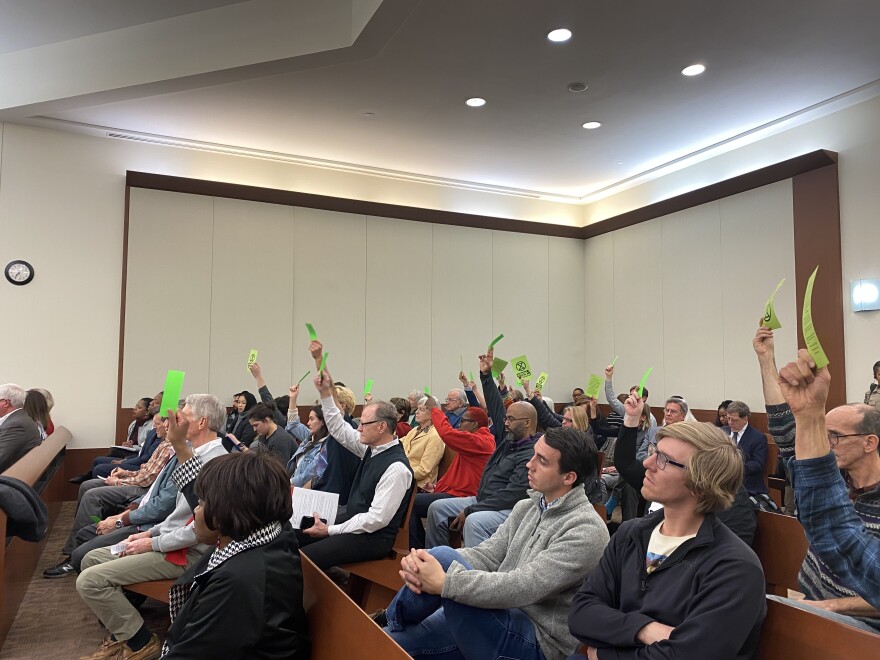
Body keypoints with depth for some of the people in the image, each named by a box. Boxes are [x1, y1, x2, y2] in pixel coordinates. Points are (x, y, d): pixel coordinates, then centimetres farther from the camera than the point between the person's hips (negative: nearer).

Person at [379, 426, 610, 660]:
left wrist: (443, 583, -27)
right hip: (502, 618, 7)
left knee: (444, 558, -23)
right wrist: (422, 561, -18)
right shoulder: (526, 507, 8)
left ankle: (390, 620, 1)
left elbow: (524, 588, -26)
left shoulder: (587, 530, -17)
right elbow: (486, 556, 1)